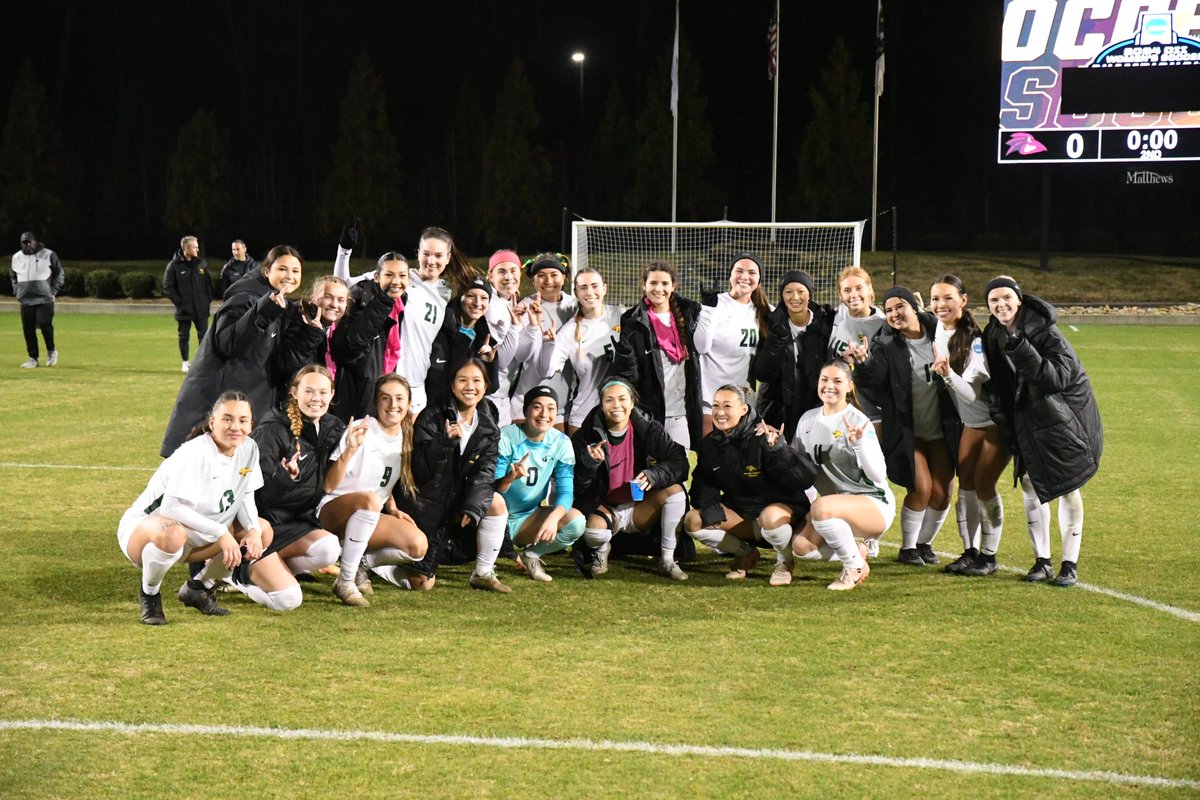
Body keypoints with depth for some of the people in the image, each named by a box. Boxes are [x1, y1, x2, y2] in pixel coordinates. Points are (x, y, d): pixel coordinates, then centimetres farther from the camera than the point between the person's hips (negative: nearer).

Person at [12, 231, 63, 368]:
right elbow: (14, 277, 23)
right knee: (28, 329, 1)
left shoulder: (48, 255, -2)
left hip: (44, 299, -4)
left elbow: (59, 274, 5)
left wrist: (53, 291, -4)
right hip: (25, 300, 4)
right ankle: (33, 358, 10)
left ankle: (51, 351, 6)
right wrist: (17, 292, 10)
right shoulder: (17, 257, 9)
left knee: (45, 324, -16)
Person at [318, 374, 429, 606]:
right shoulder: (362, 430, -14)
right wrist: (350, 450, -34)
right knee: (370, 500, -40)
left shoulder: (405, 438, 5)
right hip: (332, 511, -6)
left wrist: (393, 509, 1)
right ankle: (345, 581, -29)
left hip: (369, 519, 6)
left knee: (419, 545, -20)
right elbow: (329, 486, -19)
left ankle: (362, 564, 5)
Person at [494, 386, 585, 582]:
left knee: (576, 521, -21)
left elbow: (566, 490, -8)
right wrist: (510, 478, -42)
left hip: (528, 518, 3)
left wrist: (554, 517, -30)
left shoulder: (561, 443, -4)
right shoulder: (506, 438, -15)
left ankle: (531, 555, 5)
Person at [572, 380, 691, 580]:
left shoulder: (650, 430, -6)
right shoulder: (588, 435, -8)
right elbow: (577, 485, -10)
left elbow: (679, 462, -13)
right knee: (593, 532, -36)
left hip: (641, 509, 2)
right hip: (606, 509, -2)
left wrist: (654, 475, -32)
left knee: (675, 490, -25)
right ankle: (602, 551, 6)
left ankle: (667, 560, -13)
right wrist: (588, 461, -31)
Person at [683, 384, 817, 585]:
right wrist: (709, 504, -16)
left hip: (781, 506, -6)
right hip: (738, 510, 6)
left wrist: (777, 449, -38)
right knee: (693, 521, -15)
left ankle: (785, 561, -6)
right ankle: (745, 553, 9)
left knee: (770, 518, -41)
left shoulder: (761, 439, -20)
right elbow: (702, 483, 6)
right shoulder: (709, 444, -1)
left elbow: (805, 478, -26)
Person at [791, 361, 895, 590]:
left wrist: (859, 442, -35)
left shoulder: (857, 421, -13)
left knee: (822, 507, -35)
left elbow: (878, 474, -21)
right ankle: (854, 551, 10)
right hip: (836, 505, 6)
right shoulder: (808, 419, 5)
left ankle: (855, 566, -12)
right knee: (801, 546, -17)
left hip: (874, 503, -6)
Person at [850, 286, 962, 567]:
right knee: (921, 488, -13)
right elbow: (873, 376, -27)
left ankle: (925, 542, 25)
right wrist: (864, 363, -47)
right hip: (906, 430, -2)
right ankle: (907, 547, 9)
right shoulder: (886, 343, -9)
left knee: (941, 493, 0)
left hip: (941, 429, 3)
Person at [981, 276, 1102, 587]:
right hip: (1026, 421, 6)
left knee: (1066, 487, -2)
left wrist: (1020, 349, -35)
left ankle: (1070, 564, 7)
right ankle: (1042, 560, 16)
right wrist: (1003, 422, 1)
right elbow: (997, 386, 9)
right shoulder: (993, 338, 0)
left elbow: (1058, 378, -29)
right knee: (1030, 483, 6)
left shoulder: (1046, 333, -19)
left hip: (1064, 418, -6)